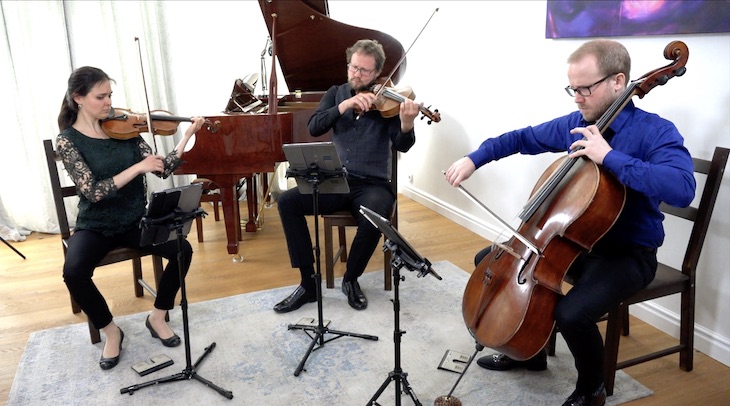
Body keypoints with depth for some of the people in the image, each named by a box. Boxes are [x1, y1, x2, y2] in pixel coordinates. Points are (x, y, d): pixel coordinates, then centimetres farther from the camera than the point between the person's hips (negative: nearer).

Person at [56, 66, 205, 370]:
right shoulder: (68, 140, -10)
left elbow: (163, 170, -6)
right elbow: (93, 191, -22)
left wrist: (187, 136, -18)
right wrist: (138, 167, -29)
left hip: (135, 220, 3)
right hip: (95, 226, -2)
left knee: (182, 249, -20)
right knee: (73, 272, -30)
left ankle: (157, 317, 3)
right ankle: (110, 331, -3)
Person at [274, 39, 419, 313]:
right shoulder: (336, 93, 11)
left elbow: (402, 145, -10)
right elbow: (314, 128, -5)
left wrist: (406, 123, -33)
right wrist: (345, 105, -19)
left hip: (372, 185, -3)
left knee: (373, 220, -35)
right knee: (287, 201, -19)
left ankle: (351, 279, -4)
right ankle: (308, 283, -10)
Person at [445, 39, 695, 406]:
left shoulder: (655, 132, -18)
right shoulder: (574, 124, 0)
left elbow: (682, 190, -36)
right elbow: (522, 138, 14)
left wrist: (610, 157, -36)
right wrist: (474, 159, 3)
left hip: (627, 253, -7)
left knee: (571, 314, -32)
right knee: (489, 261, 5)